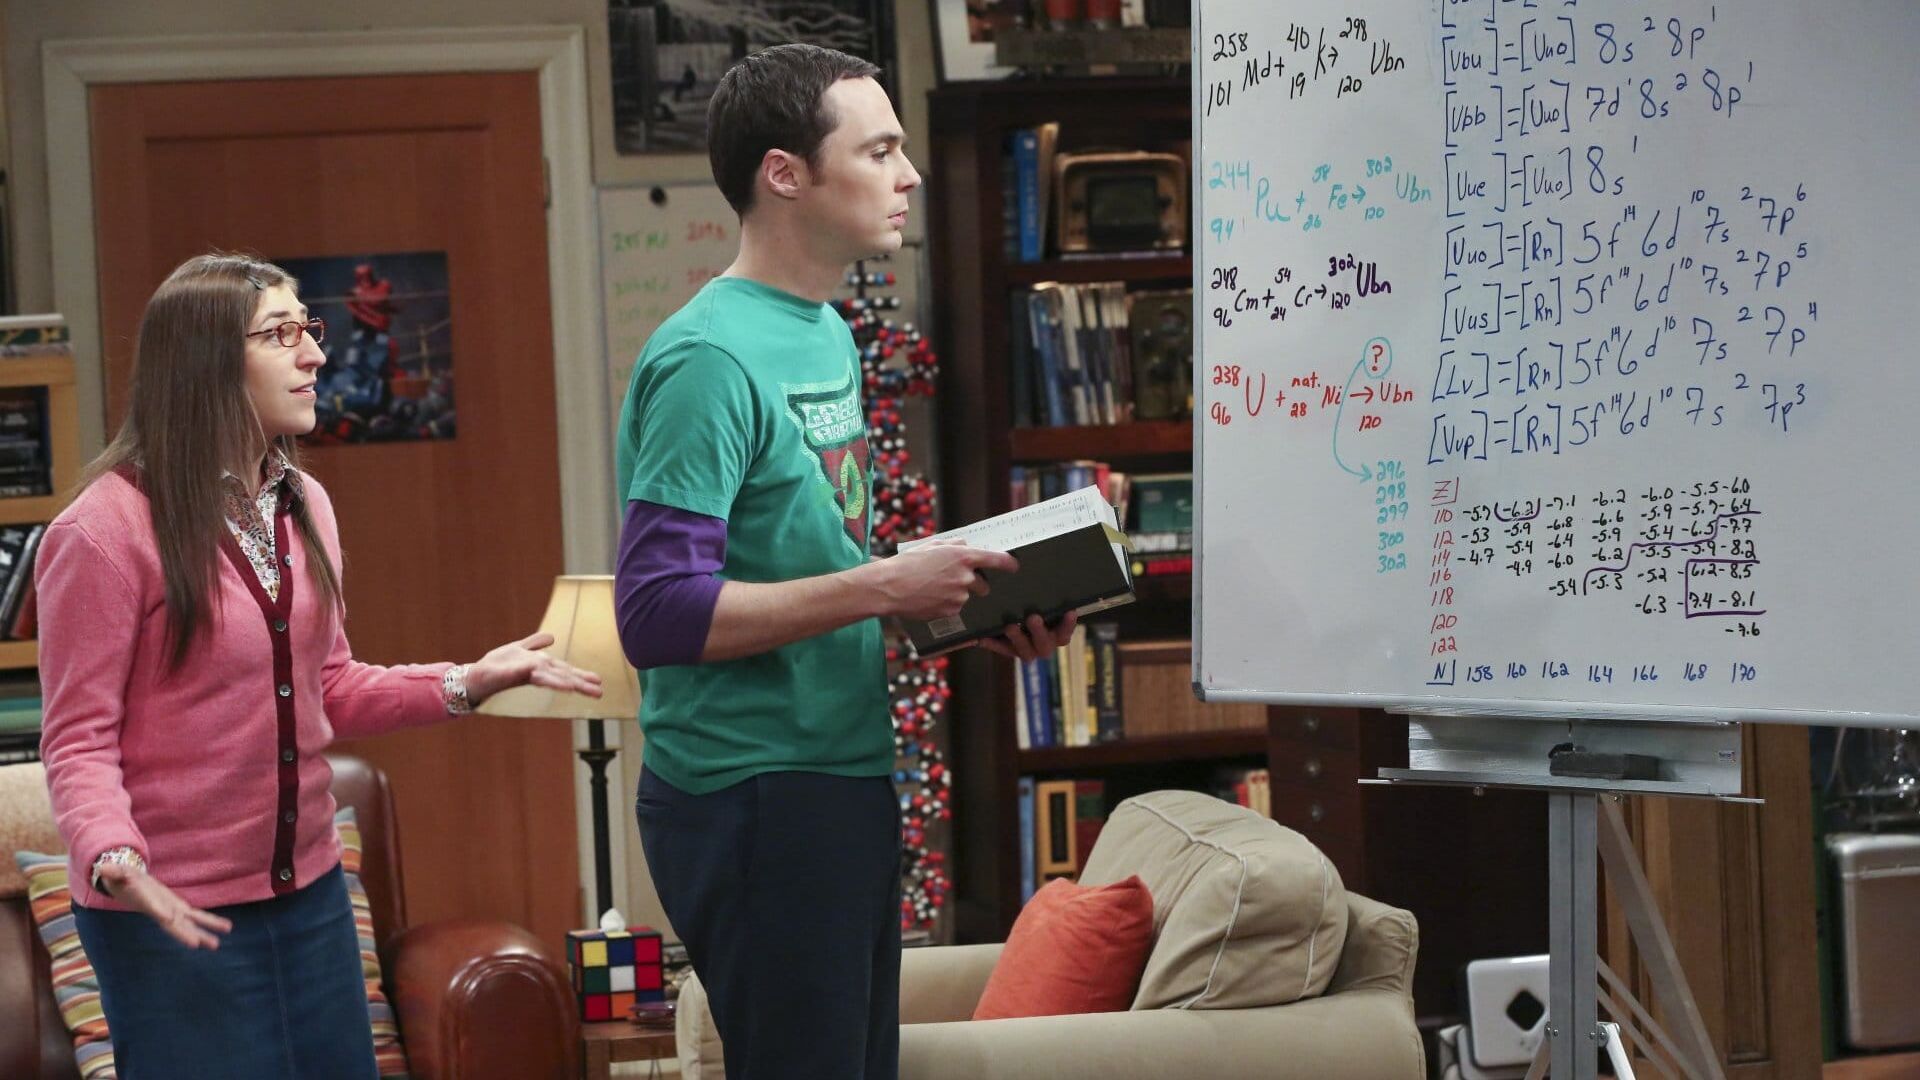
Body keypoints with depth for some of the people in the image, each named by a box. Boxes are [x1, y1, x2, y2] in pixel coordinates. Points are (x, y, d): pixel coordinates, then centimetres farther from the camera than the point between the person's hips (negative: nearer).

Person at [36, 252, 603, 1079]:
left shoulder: (302, 506, 9)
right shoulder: (106, 530, -15)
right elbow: (78, 738, -14)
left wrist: (464, 683, 3)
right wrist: (114, 858, -32)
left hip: (309, 893, 7)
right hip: (177, 916, -7)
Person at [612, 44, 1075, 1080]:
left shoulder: (825, 332, 13)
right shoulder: (710, 359, -17)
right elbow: (656, 612, -24)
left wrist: (969, 609, 4)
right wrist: (884, 587, -24)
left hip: (844, 777, 10)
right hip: (751, 795, -10)